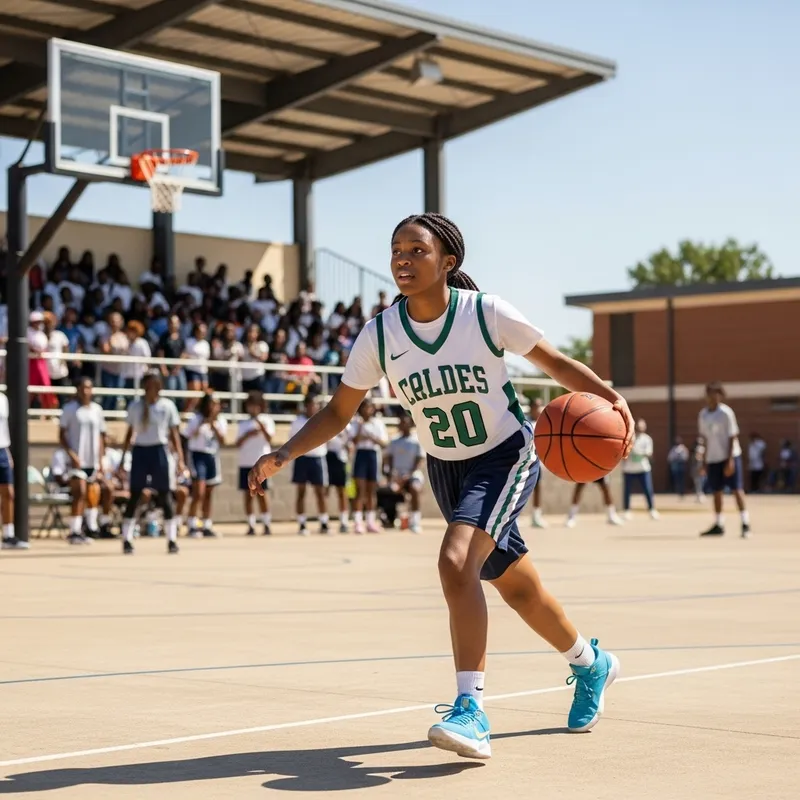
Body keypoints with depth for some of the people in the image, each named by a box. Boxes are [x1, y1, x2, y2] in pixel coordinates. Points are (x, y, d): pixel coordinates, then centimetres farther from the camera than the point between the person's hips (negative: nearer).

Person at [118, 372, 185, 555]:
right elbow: (130, 432, 11)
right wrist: (123, 456, 8)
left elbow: (174, 433, 2)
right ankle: (127, 540, 4)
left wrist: (180, 457, -5)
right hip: (140, 451, 1)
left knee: (165, 495, 0)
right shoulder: (135, 406, 3)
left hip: (159, 451, -1)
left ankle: (172, 539, 7)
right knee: (134, 495, 0)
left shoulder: (167, 406, 0)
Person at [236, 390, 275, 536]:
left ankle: (267, 524, -3)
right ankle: (251, 525, 5)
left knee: (262, 493, -6)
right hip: (245, 462, 3)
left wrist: (261, 426, -19)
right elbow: (238, 443, 7)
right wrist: (247, 435, -8)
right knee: (248, 494, 2)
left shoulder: (266, 420, 7)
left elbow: (270, 439, -7)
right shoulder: (243, 423, 15)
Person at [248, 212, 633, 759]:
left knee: (456, 560, -28)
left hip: (506, 455, -5)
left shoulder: (486, 313, -20)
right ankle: (591, 664, 43)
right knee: (516, 586, 16)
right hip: (445, 467, 5)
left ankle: (471, 711, -24)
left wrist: (610, 398, -22)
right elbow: (339, 412, -3)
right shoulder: (380, 335, -12)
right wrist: (285, 455, -17)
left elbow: (554, 362, -7)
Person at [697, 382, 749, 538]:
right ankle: (718, 525, 17)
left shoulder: (726, 413, -9)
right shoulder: (703, 415, 8)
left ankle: (745, 524, -4)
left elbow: (732, 437, -10)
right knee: (716, 492, 9)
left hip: (729, 456, -6)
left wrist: (730, 460, -16)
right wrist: (704, 461, 13)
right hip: (713, 459, 6)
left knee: (737, 489, -6)